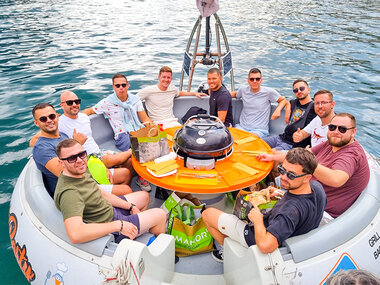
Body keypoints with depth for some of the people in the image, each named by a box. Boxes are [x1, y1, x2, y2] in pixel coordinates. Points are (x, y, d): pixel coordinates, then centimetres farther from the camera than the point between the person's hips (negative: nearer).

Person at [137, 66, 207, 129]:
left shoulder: (172, 88, 10)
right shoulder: (149, 90, -5)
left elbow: (180, 93, 34)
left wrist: (195, 93, 28)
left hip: (172, 121, 5)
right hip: (158, 124, -5)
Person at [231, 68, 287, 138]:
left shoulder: (268, 92, -3)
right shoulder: (243, 89, 6)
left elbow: (283, 100, 9)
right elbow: (235, 94, 29)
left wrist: (278, 110, -11)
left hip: (259, 129, -3)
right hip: (242, 127, 4)